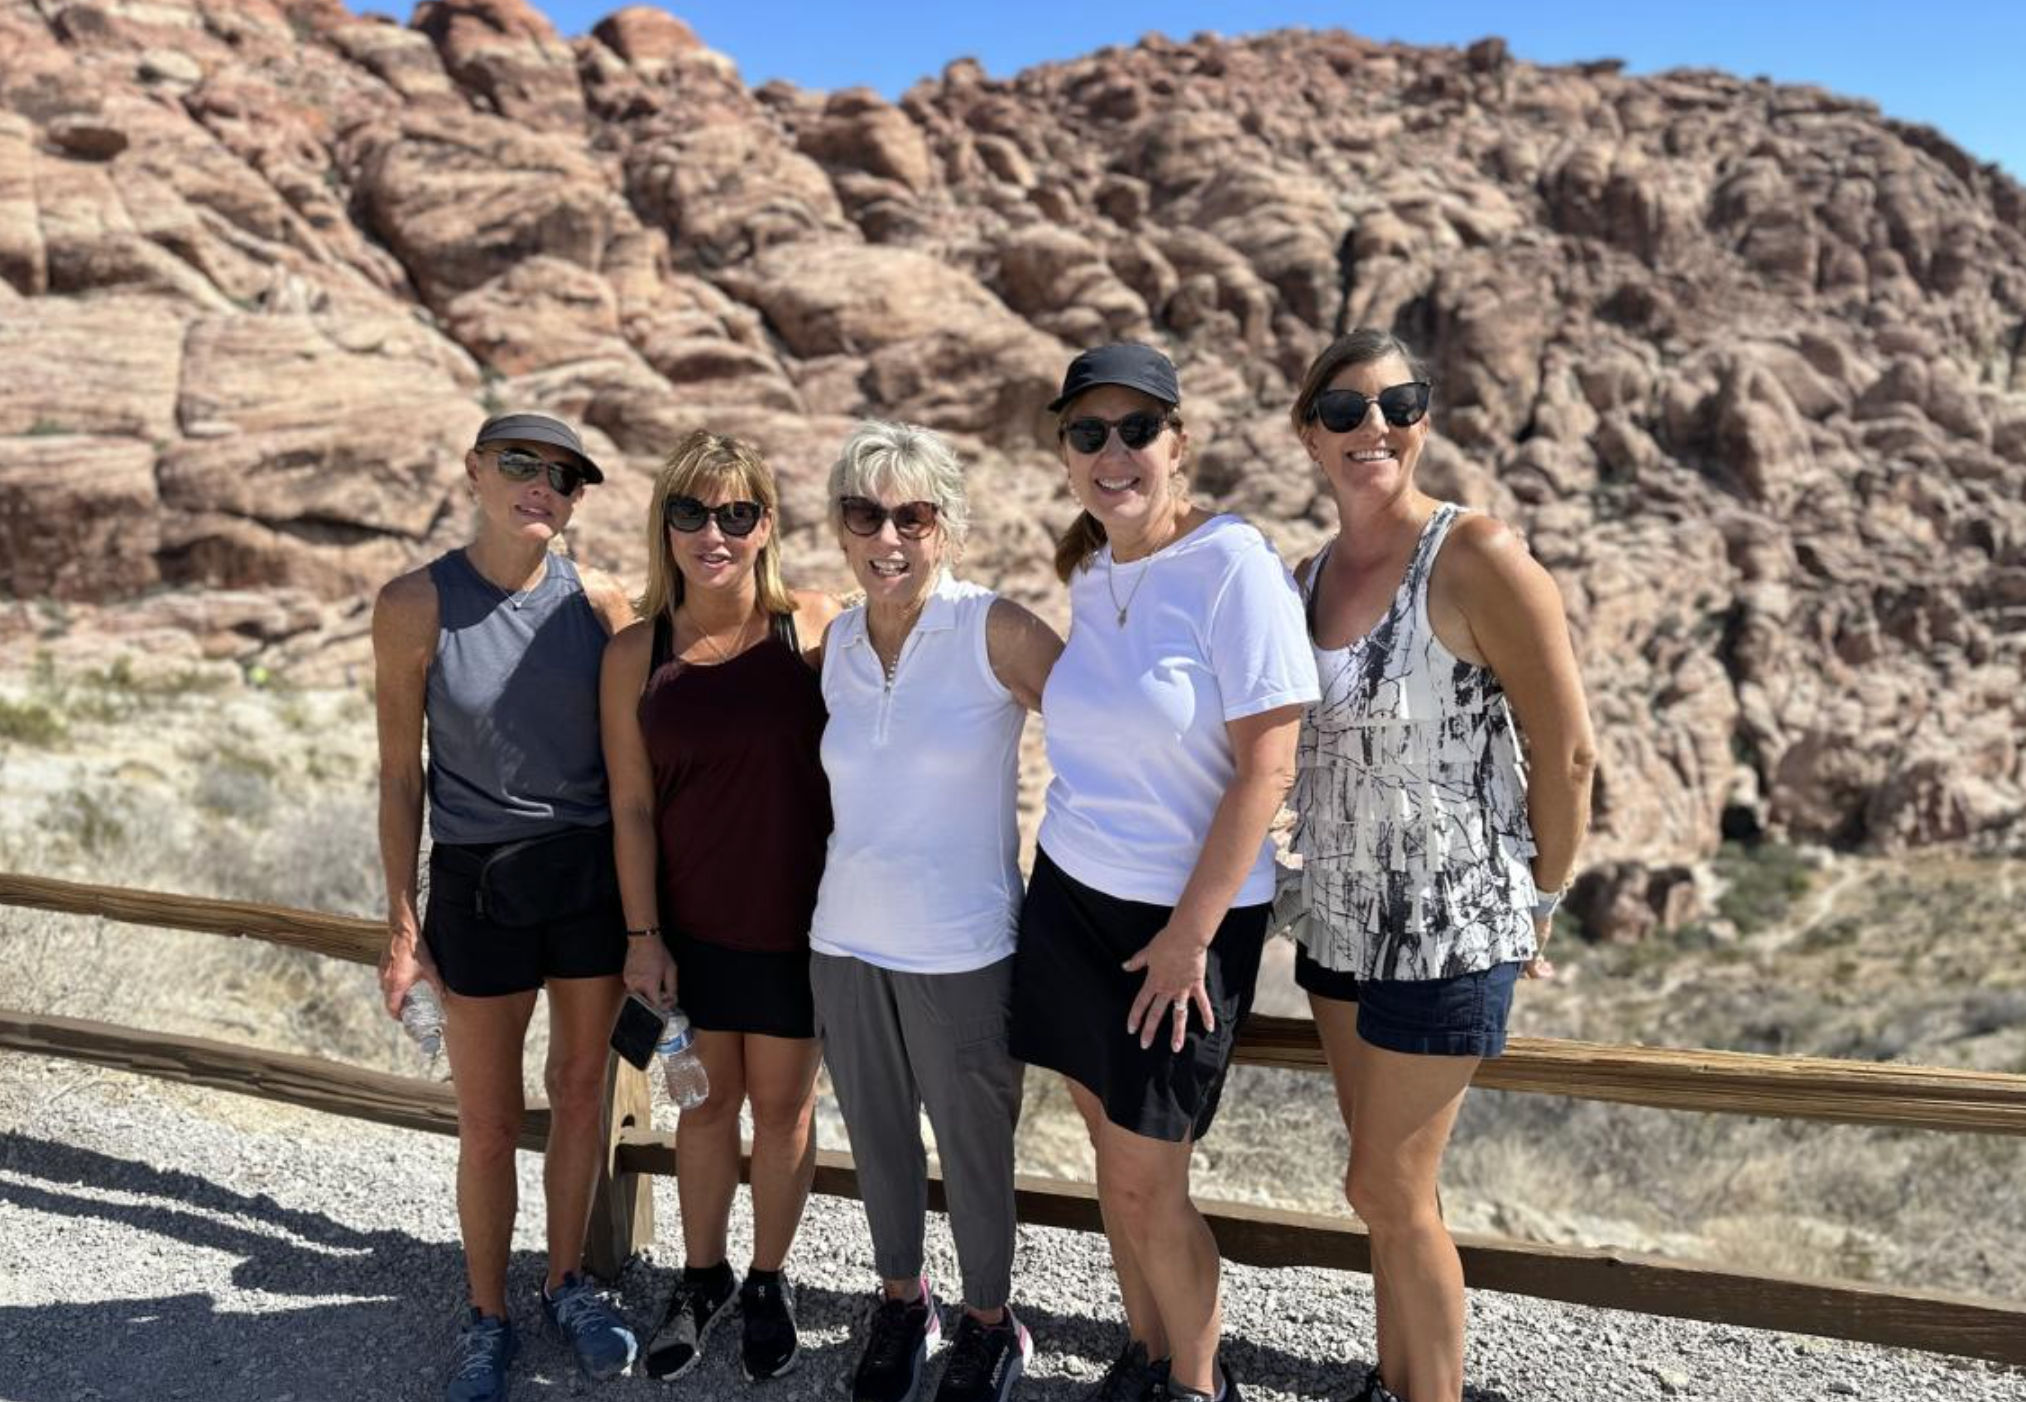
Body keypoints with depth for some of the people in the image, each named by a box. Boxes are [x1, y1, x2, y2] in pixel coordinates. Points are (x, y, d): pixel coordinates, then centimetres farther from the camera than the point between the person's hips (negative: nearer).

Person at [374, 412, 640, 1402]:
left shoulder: (598, 604, -4)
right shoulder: (417, 605, -9)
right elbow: (400, 774, -4)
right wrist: (403, 924, -4)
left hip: (594, 873, 2)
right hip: (478, 879, -2)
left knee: (581, 1089, 15)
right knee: (489, 1123, 7)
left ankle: (566, 1282, 36)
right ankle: (487, 1315, 30)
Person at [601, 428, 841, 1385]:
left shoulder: (815, 628, -10)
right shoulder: (636, 653, -4)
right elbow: (631, 806, -1)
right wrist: (642, 935, -2)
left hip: (797, 919, -1)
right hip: (690, 923, 2)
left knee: (782, 1102, 13)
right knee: (707, 1100, 17)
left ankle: (768, 1282, 35)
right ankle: (701, 1277, 38)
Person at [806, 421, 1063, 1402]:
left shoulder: (994, 632, -13)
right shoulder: (835, 642, 3)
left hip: (961, 951, -4)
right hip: (845, 942, 5)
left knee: (972, 1149, 12)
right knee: (877, 1139, 19)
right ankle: (899, 1302, 43)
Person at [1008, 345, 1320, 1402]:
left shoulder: (1232, 563, -15)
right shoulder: (1089, 573, 5)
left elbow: (1266, 769, -17)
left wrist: (1189, 934, -15)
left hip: (1185, 914, -5)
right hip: (1070, 896, 6)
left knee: (1145, 1181, 2)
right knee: (1111, 1148, 14)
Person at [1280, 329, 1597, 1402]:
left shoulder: (1476, 557, -15)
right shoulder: (1306, 579, 5)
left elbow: (1566, 752, -12)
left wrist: (1537, 908, -3)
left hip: (1444, 925, -6)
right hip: (1340, 920, 6)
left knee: (1388, 1193, 4)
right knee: (1390, 1185, 17)